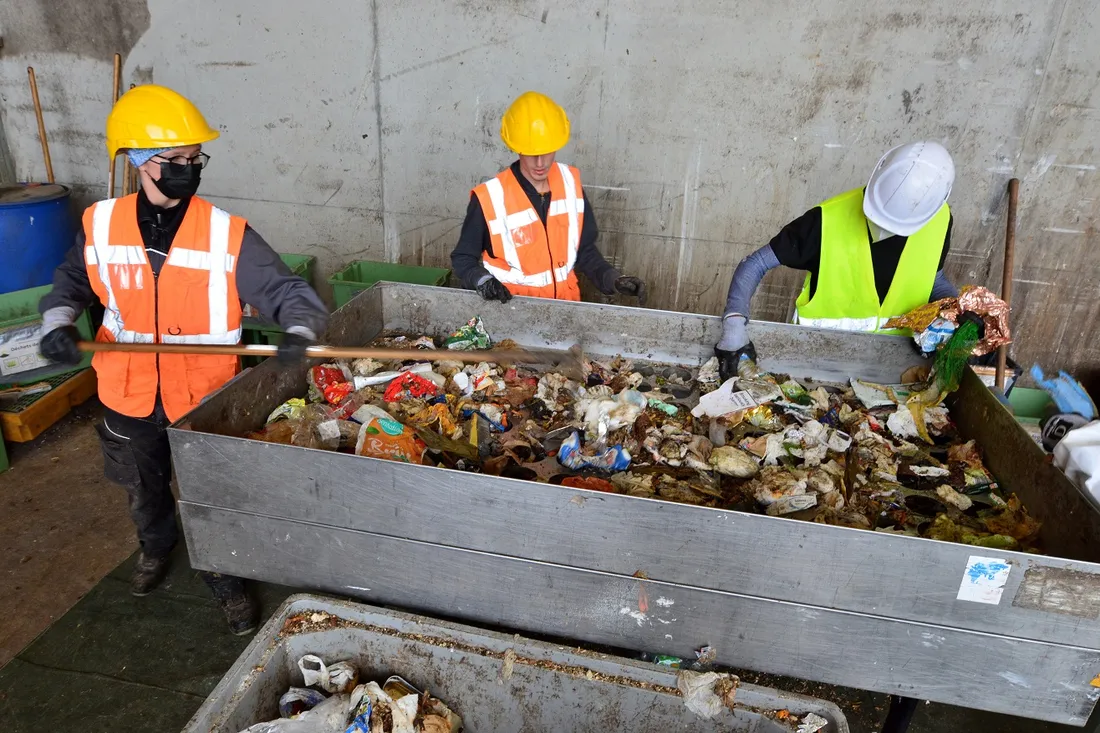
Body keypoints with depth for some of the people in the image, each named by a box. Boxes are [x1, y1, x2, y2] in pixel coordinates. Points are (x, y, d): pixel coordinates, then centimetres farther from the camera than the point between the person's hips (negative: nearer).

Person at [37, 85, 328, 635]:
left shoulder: (227, 233, -16)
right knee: (144, 488, 27)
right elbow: (71, 281, 10)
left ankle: (225, 581, 37)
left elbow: (285, 290, -17)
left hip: (204, 398, -3)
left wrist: (299, 331, -38)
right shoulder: (101, 224, -6)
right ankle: (155, 547, 58)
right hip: (129, 394, 4)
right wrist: (57, 322, -10)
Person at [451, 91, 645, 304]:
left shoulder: (570, 183, -1)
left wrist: (613, 280, -7)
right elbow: (462, 258, -1)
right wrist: (483, 280, -21)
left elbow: (584, 249, 8)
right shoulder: (490, 198, -14)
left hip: (564, 302, 3)